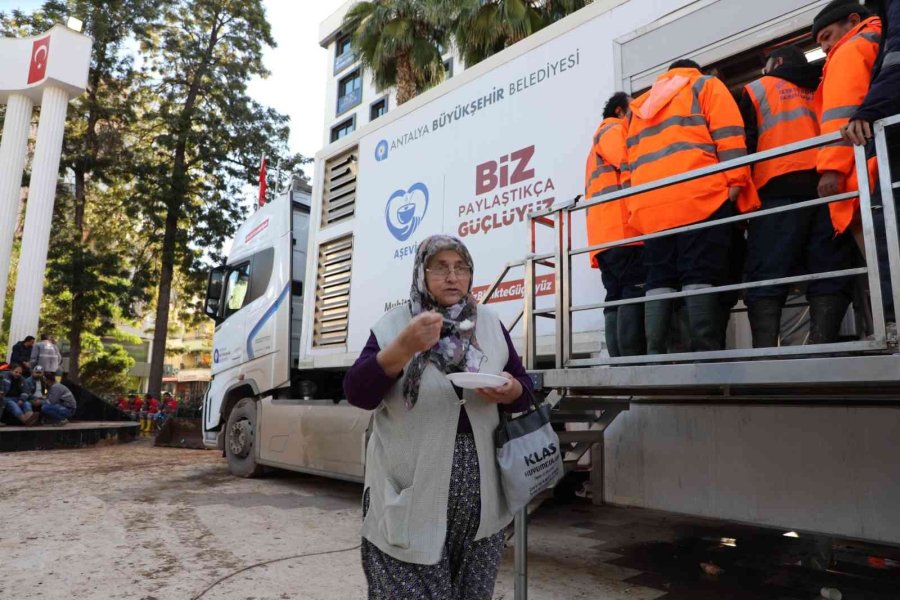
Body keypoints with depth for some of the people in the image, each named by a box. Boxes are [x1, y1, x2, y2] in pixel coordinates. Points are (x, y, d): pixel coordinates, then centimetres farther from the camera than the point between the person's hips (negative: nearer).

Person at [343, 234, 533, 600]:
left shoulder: (491, 326, 7)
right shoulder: (392, 325, -3)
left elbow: (525, 392, 11)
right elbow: (357, 394, -12)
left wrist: (509, 391, -13)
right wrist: (403, 348, -26)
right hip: (411, 495, -3)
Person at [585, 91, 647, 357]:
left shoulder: (604, 136, 39)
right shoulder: (614, 129, 10)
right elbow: (629, 162, -10)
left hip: (605, 234, 9)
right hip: (623, 229, -9)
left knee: (617, 297, 0)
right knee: (635, 293, -16)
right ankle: (632, 364, -22)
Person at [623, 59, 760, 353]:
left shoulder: (640, 106, 32)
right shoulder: (705, 84, 17)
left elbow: (630, 163, 25)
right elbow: (728, 133, 1)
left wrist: (634, 208, 22)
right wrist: (736, 182, -5)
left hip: (649, 205, 4)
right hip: (699, 197, -4)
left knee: (658, 280, 3)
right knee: (701, 277, -9)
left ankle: (654, 355, -6)